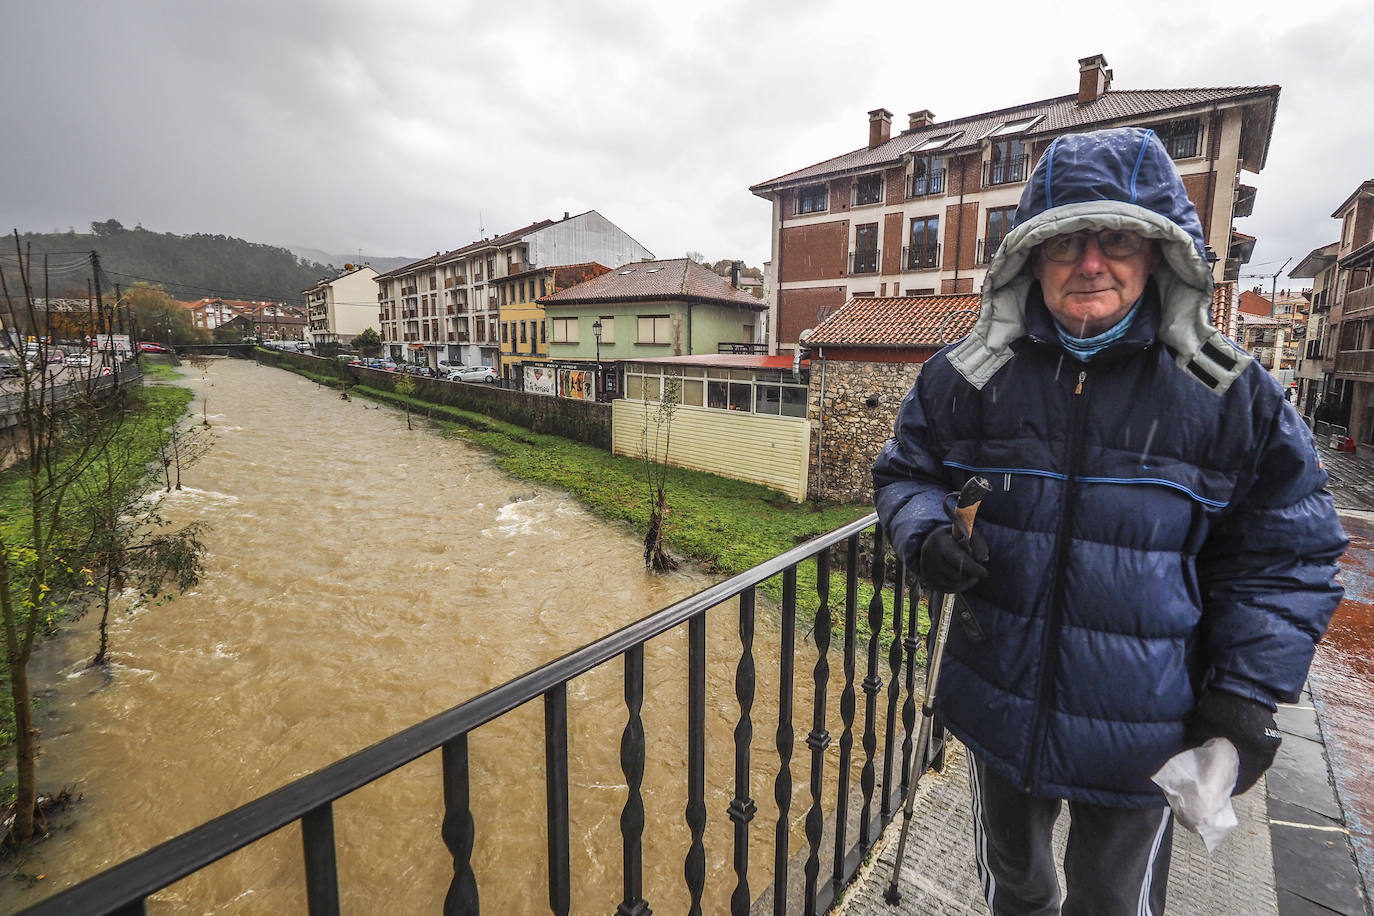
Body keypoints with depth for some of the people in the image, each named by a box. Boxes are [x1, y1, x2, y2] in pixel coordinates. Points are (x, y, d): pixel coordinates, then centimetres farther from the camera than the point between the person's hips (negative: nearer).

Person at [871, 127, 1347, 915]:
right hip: (998, 707, 2)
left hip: (1143, 734, -1)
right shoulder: (968, 376, -8)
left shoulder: (1232, 396, -9)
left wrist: (1249, 692, -8)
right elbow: (905, 472, 3)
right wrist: (926, 534, -18)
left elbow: (1286, 556, -1)